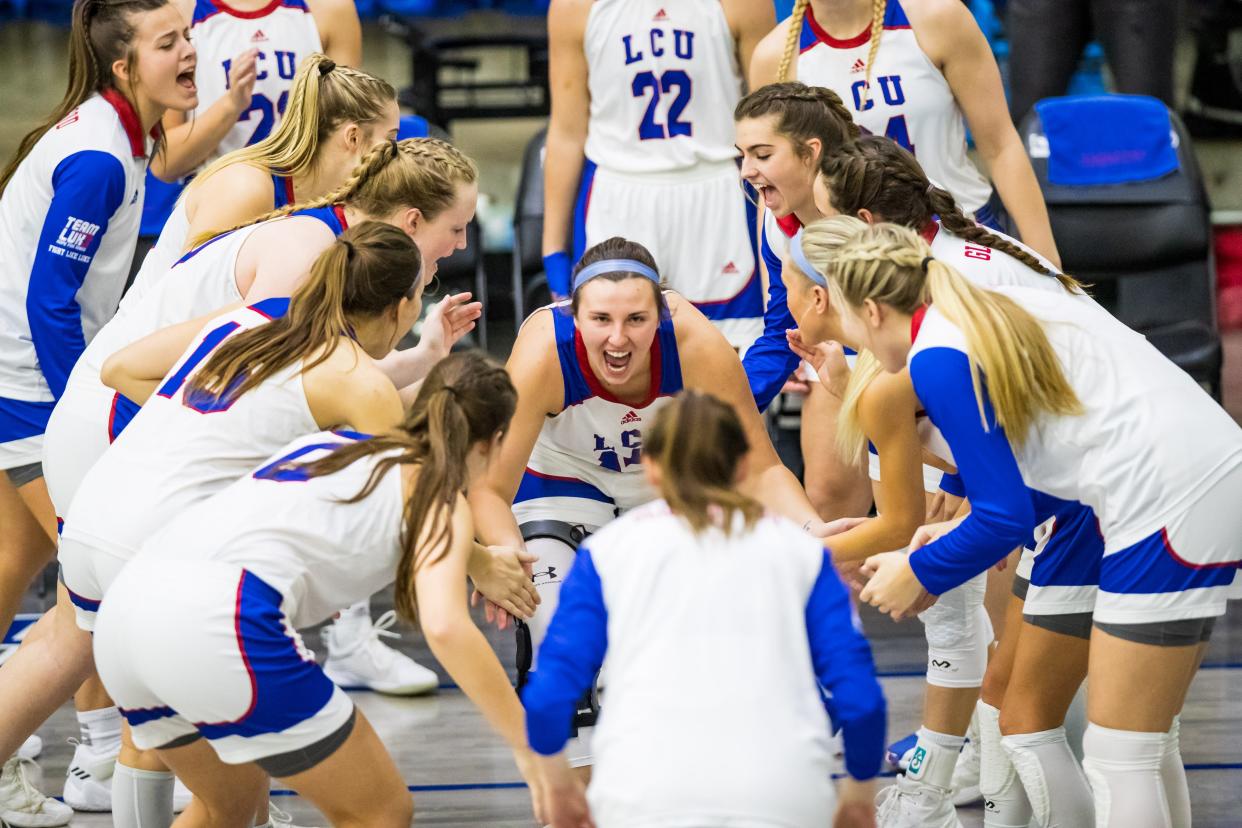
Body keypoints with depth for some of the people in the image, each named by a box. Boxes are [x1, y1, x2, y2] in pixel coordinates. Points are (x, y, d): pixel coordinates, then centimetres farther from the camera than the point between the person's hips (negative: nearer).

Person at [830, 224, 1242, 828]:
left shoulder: (938, 357, -10)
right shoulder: (997, 309, 18)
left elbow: (1008, 516, -11)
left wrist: (918, 573, 4)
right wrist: (963, 532, 23)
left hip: (1172, 506, -10)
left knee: (1118, 756, -2)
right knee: (1144, 744, 17)